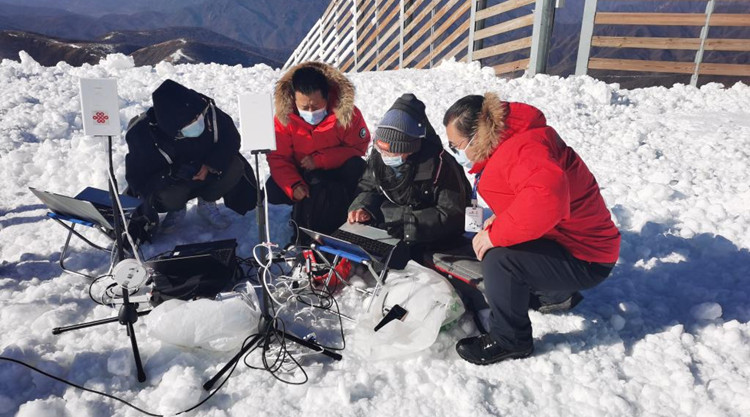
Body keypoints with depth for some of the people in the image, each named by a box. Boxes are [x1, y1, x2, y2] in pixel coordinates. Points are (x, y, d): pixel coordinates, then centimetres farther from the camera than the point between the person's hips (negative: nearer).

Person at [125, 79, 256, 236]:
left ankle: (207, 204, 3)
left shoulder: (207, 110, -26)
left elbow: (231, 138, -12)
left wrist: (211, 165, -29)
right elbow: (137, 175, -24)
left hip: (206, 170, 3)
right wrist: (175, 174, -39)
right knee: (171, 196, -37)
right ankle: (177, 209, 4)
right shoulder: (143, 133, -31)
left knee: (235, 167, -25)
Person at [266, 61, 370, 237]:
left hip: (337, 172, -1)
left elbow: (358, 147, -15)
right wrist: (293, 184, -33)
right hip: (302, 174, 1)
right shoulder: (284, 116, -18)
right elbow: (278, 157, -14)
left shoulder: (347, 112, -22)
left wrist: (320, 160, -26)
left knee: (357, 168, -31)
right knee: (273, 190, -24)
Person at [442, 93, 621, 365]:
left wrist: (495, 234, -35)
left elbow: (546, 197, -47)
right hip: (577, 239, 10)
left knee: (498, 259, -28)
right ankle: (557, 294, 34)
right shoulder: (506, 144, 5)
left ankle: (509, 341, -4)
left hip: (585, 260, -10)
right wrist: (500, 221, 4)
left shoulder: (522, 148, -28)